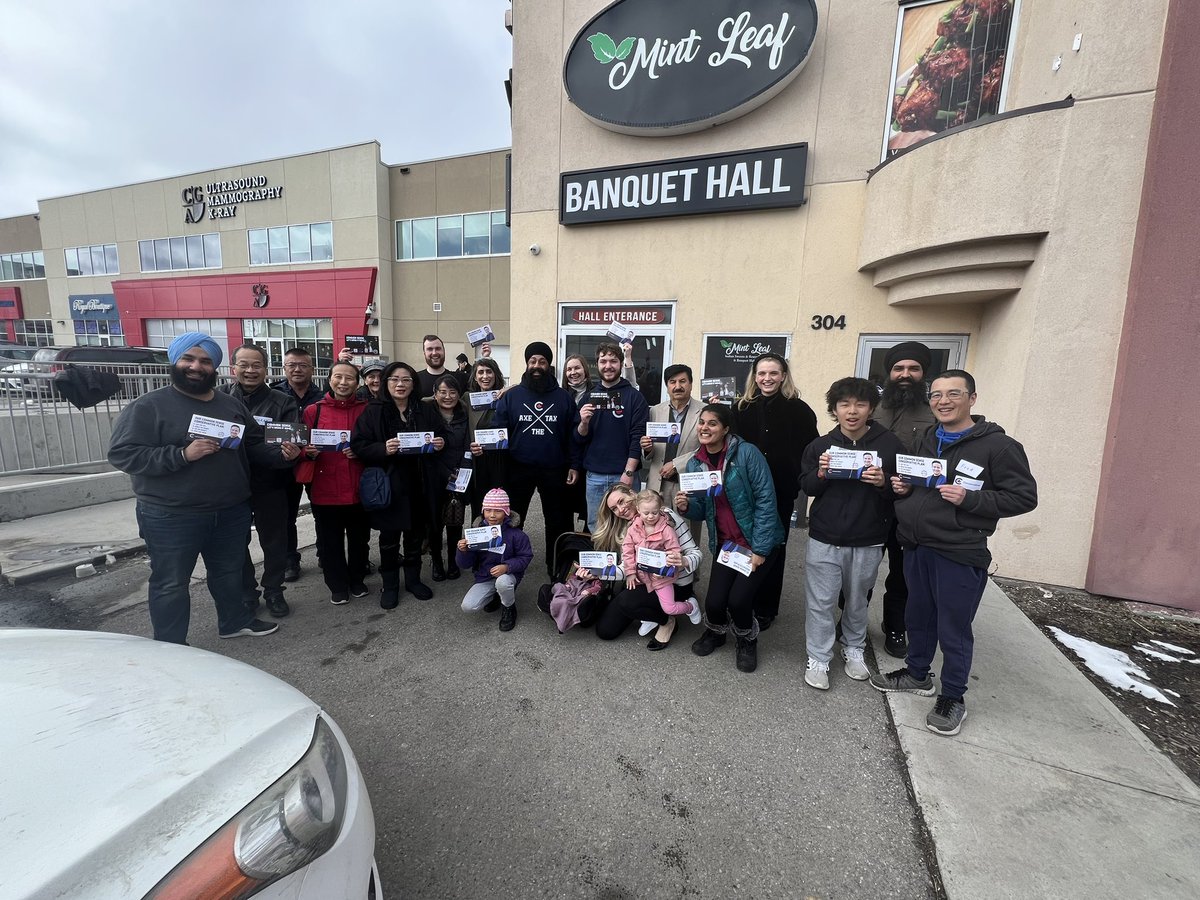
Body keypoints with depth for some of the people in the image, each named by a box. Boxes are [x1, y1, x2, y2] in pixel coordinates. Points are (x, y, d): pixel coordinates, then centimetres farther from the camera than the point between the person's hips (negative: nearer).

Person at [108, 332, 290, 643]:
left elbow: (253, 447, 13)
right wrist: (182, 454, -25)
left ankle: (235, 620, 41)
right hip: (171, 517, -4)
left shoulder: (232, 404, 7)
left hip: (231, 511, 5)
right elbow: (122, 454, -14)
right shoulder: (148, 406, -8)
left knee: (229, 571, 21)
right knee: (171, 583, 9)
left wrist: (280, 454, -7)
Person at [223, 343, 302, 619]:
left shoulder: (283, 403, 0)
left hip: (271, 485, -1)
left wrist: (293, 450, -31)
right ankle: (245, 593, 32)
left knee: (275, 541, 10)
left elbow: (294, 441, -9)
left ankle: (274, 591, 28)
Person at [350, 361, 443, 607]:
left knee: (415, 536, 14)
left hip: (418, 484, 3)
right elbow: (358, 444, -7)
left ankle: (413, 579, 32)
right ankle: (389, 585, 26)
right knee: (389, 539, 8)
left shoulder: (425, 411, 6)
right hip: (387, 485, -2)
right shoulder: (374, 410, -2)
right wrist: (383, 449, -23)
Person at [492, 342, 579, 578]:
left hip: (554, 469, 0)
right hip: (518, 468, 0)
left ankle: (557, 570, 28)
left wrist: (573, 465, -2)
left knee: (558, 522, 11)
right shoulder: (511, 395, 2)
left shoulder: (563, 397, 3)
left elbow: (572, 434, 3)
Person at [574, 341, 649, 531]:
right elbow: (579, 439, 7)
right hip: (594, 476, 3)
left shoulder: (634, 397, -2)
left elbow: (638, 438, -7)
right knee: (595, 527, 12)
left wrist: (628, 473, -13)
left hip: (623, 475, -3)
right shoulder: (589, 396, 9)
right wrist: (584, 422, -14)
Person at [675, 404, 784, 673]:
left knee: (738, 599, -16)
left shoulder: (746, 452, -17)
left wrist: (759, 549, -17)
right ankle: (715, 631, 30)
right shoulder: (696, 463, 0)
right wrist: (685, 506, -18)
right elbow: (701, 510, 5)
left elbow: (766, 500, -16)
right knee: (714, 602, -8)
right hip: (726, 543, 4)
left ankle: (748, 641, 20)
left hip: (760, 543, -4)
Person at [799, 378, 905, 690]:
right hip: (825, 539, 0)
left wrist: (883, 483, -19)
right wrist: (820, 474, -16)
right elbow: (806, 487, 4)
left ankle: (854, 650, 41)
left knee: (857, 600, 18)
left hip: (867, 542, 1)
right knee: (821, 602, 5)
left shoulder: (889, 444, -4)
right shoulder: (821, 445, -2)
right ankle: (818, 659, 22)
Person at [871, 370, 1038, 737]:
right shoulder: (927, 440, 12)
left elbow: (1024, 496, -11)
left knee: (953, 630, 7)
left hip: (958, 555, -6)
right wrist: (901, 487, 1)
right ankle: (917, 674, 40)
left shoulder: (997, 445, -10)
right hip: (915, 547, 7)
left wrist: (969, 499, -24)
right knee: (918, 619, 20)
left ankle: (953, 698, 27)